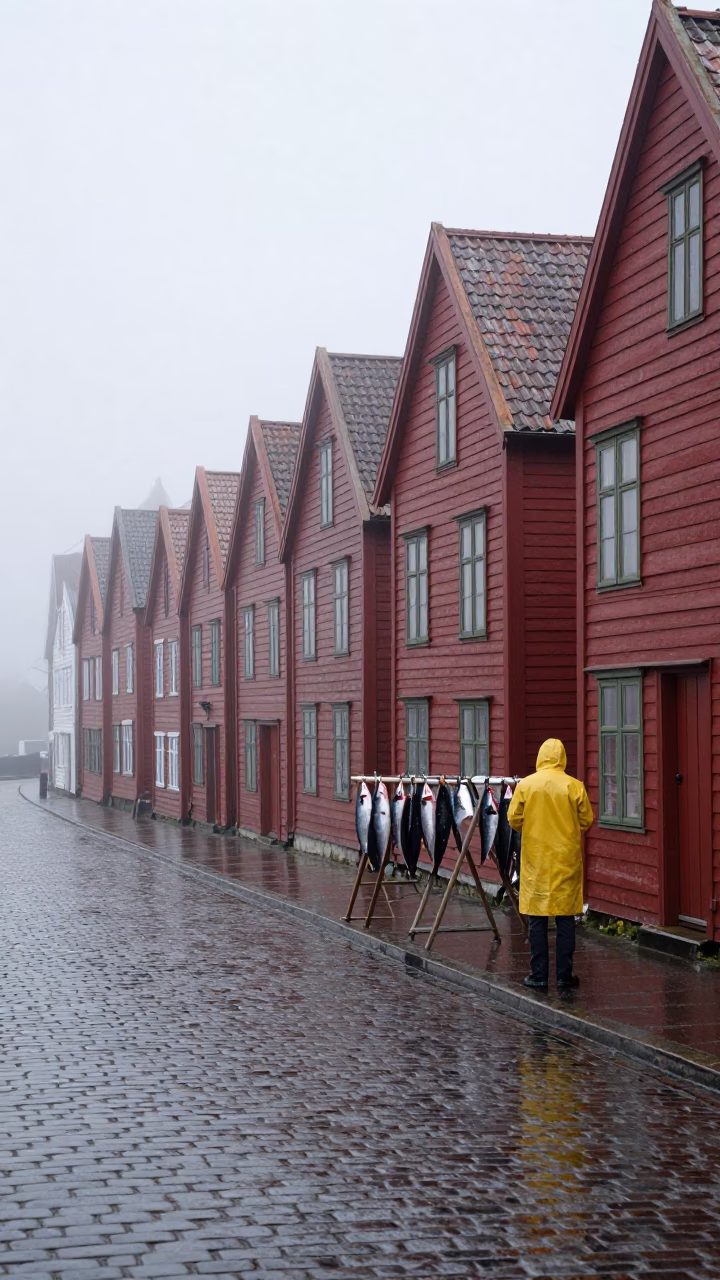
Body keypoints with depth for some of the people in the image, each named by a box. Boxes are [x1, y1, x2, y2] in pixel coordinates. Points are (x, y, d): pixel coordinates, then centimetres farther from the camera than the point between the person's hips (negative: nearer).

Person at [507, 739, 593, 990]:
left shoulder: (525, 785, -4)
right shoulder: (574, 786, -5)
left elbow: (514, 819, -1)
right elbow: (586, 820, 0)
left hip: (535, 859, 0)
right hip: (566, 860, 0)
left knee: (537, 920, 5)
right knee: (565, 918, 7)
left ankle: (538, 976, 6)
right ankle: (565, 974, 9)